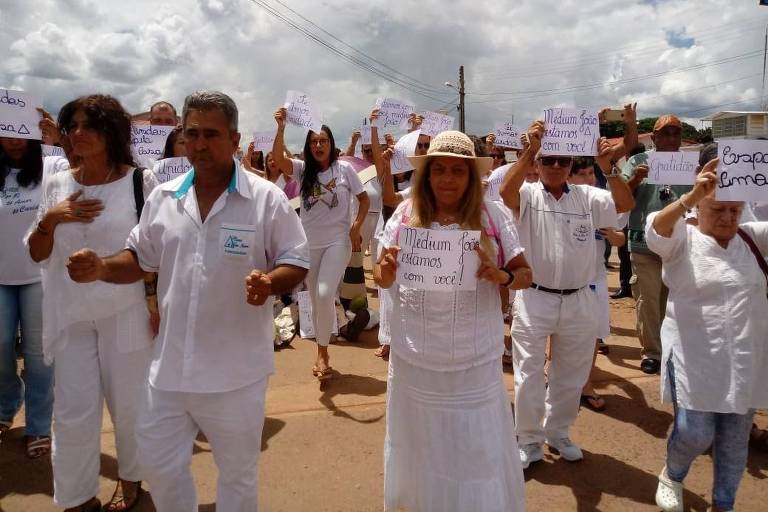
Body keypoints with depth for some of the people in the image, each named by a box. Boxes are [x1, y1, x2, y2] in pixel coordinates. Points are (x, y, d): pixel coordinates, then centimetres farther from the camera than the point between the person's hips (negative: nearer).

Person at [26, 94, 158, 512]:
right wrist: (50, 219, -11)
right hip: (71, 315, 3)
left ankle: (130, 477, 37)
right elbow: (37, 254, 8)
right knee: (72, 412, 7)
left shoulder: (141, 181, -6)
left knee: (129, 405, 12)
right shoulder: (56, 184, 5)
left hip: (126, 312, -3)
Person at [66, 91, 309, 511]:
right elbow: (141, 259, 12)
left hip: (235, 370, -4)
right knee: (159, 464, 21)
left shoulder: (267, 199, -10)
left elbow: (296, 264, -7)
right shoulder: (162, 197, 3)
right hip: (170, 365, 4)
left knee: (237, 473, 17)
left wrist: (270, 282, -28)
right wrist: (102, 268, -7)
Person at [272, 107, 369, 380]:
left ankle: (322, 353, -1)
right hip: (309, 243, 3)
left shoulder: (344, 168, -2)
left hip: (338, 241, -3)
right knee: (315, 299, 10)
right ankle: (323, 353, 24)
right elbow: (277, 157, -15)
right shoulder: (302, 169, 3)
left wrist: (356, 227, -6)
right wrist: (281, 127, -25)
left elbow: (364, 198, 3)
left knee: (325, 295, -18)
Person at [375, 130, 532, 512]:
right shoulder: (406, 214, -3)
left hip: (475, 362, -1)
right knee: (420, 447, 20)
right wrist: (386, 269, -19)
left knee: (477, 453, 10)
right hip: (415, 359, 2)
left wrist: (502, 277, -21)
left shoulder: (493, 216, -5)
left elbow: (525, 275, 0)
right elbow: (381, 279, 3)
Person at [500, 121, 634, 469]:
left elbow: (626, 203, -9)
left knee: (570, 374, 17)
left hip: (579, 301, 4)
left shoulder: (587, 197, 5)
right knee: (529, 374, 5)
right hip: (534, 299, -3)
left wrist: (607, 167, -21)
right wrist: (529, 150, -32)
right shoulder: (528, 195, -4)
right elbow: (506, 192, -25)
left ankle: (557, 432, 38)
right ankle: (529, 441, 22)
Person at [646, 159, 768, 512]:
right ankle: (671, 476, 30)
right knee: (694, 433, -3)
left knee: (735, 441, 13)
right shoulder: (683, 241, -5)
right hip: (694, 359, -4)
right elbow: (655, 231, -25)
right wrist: (691, 196, -38)